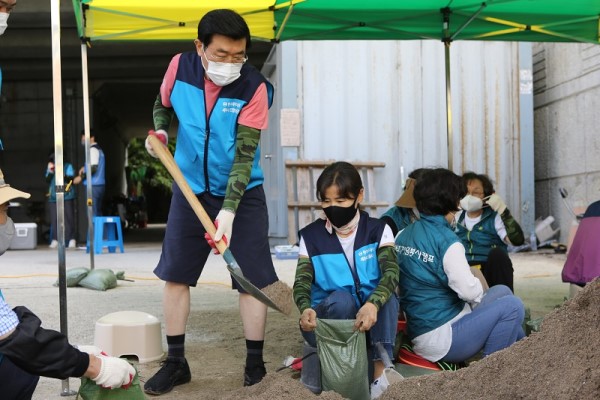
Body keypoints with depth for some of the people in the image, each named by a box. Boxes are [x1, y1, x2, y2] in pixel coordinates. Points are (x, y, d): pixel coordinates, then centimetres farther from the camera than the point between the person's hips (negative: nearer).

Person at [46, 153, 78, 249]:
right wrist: (50, 171, -8)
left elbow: (71, 179, -7)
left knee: (68, 218, -4)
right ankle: (54, 240, 4)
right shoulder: (50, 169, 14)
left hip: (67, 197, -3)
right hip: (53, 198, 3)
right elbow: (47, 180, 5)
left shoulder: (68, 167, 4)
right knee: (54, 219, -1)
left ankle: (71, 239, 0)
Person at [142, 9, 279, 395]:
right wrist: (159, 132, -11)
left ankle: (255, 364, 13)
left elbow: (244, 155, -22)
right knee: (175, 274, 6)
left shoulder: (255, 87, -19)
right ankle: (176, 363, 20)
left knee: (252, 279, -3)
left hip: (242, 194, -3)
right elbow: (163, 106, 11)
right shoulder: (180, 66, -10)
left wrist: (229, 210, -29)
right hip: (190, 189, 3)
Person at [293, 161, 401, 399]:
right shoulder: (311, 236, -1)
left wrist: (372, 304, -42)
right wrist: (306, 309, -37)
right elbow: (302, 282, -12)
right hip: (329, 318, 0)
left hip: (370, 317, 1)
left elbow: (391, 273, -21)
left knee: (385, 295, -31)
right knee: (341, 298, -32)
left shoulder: (378, 230, -4)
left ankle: (378, 370, -29)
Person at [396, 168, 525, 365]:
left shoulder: (403, 235, 4)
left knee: (502, 291, 21)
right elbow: (468, 290, -23)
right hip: (440, 338, -9)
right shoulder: (446, 241, -20)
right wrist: (479, 291, 1)